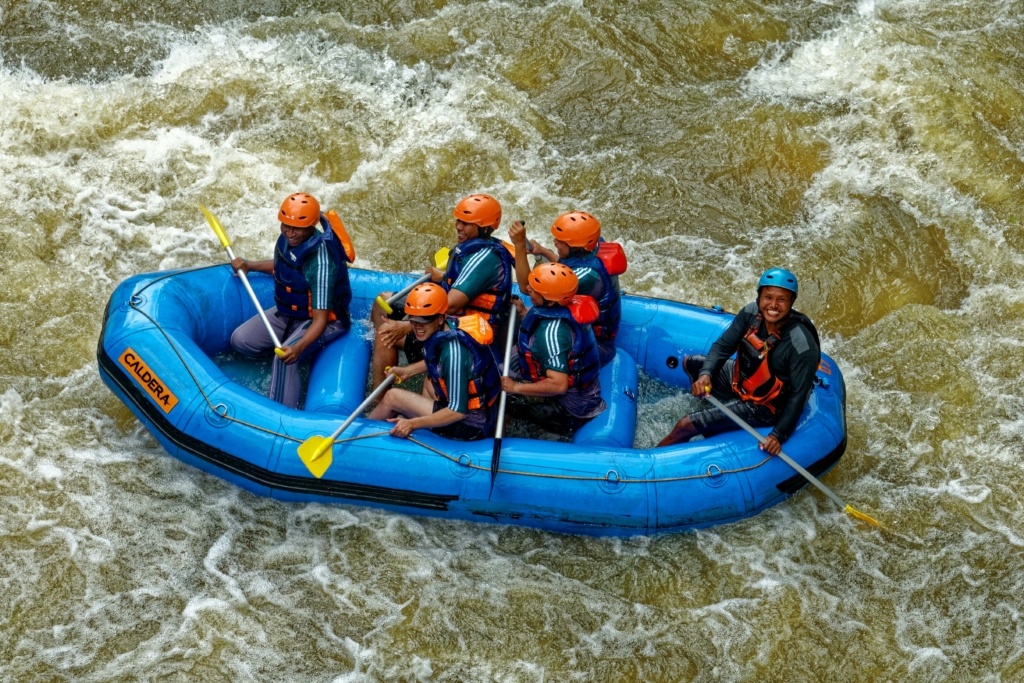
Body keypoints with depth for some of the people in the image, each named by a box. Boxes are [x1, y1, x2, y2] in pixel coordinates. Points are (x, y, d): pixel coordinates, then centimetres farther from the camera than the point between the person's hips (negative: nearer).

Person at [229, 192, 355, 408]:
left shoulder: (320, 262, -34)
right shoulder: (288, 238, -11)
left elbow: (320, 320, -35)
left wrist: (298, 347, -50)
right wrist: (249, 266, 4)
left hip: (323, 319, -9)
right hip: (287, 312, 9)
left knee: (284, 359, -32)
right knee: (240, 341, 2)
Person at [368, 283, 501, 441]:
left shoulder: (453, 351, -29)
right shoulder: (449, 325, -5)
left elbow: (458, 411, -28)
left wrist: (412, 424, -24)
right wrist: (408, 371, 11)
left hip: (470, 427, -9)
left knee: (392, 397, -1)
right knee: (429, 382, 35)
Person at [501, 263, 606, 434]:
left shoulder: (552, 330, -30)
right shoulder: (571, 307, -6)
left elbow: (558, 385, -34)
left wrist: (515, 388, -25)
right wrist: (524, 313, 7)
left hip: (568, 408, -9)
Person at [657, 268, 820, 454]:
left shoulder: (802, 346, -33)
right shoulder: (751, 313, -16)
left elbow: (798, 395, -26)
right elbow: (723, 345, -7)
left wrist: (779, 434, -30)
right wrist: (705, 373, -24)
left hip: (761, 408, -8)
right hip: (739, 380, 8)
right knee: (689, 363, 24)